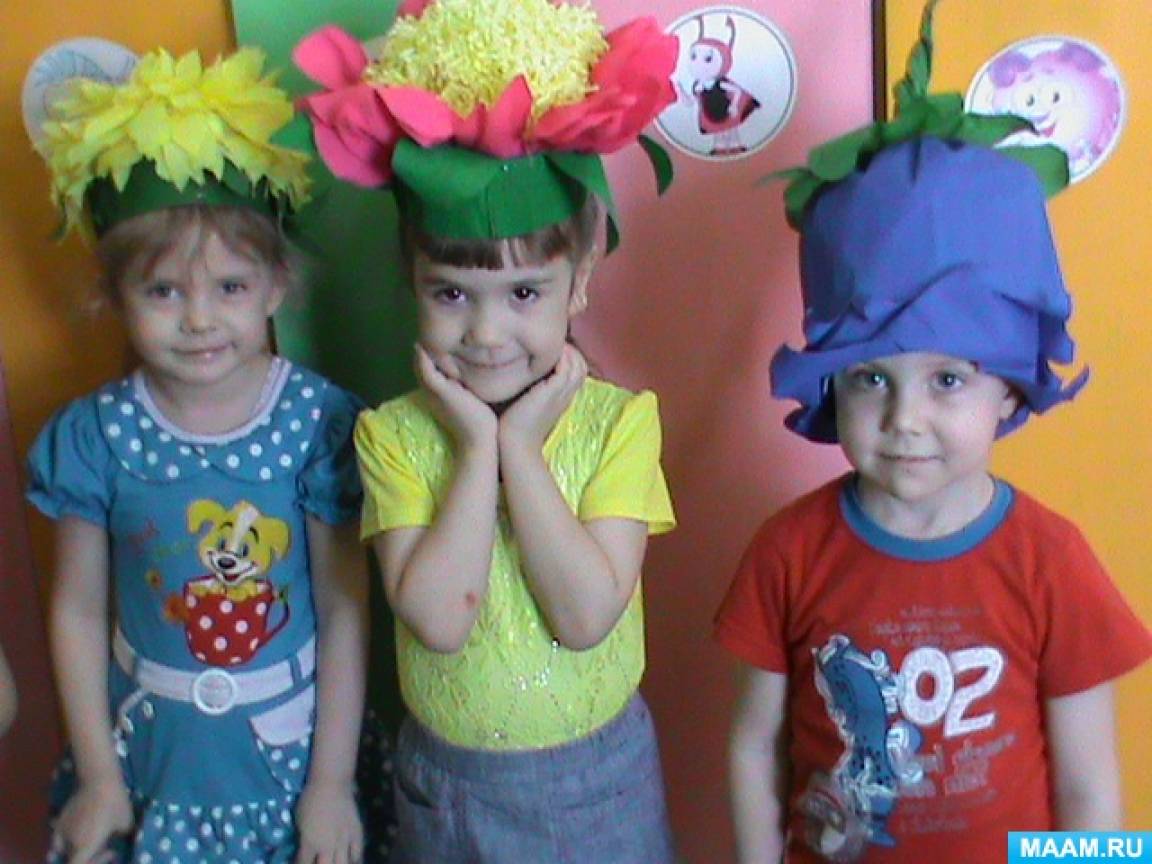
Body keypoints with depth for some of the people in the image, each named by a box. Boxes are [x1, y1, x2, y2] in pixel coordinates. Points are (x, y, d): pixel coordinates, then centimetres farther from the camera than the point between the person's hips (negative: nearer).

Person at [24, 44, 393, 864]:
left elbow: (344, 611, -12)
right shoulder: (97, 433, -11)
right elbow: (78, 612, -2)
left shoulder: (320, 420, -17)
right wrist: (99, 776, 2)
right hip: (150, 736, 2)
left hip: (295, 734, -1)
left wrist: (332, 780, -7)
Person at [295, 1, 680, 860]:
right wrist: (478, 448, -21)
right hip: (447, 780, 1)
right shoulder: (392, 432, -11)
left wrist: (522, 449, -22)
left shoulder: (621, 419, -13)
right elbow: (437, 618, -22)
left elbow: (588, 614, -22)